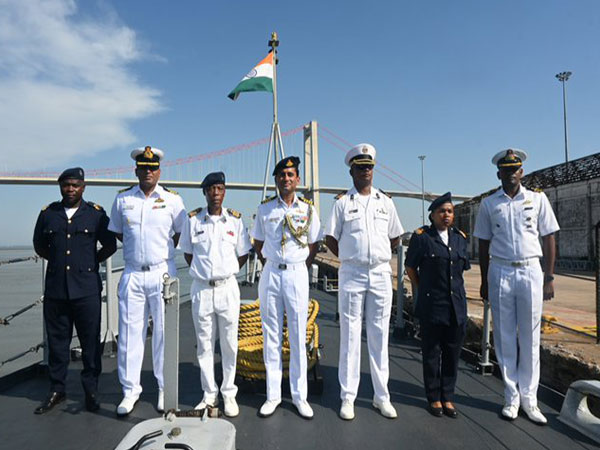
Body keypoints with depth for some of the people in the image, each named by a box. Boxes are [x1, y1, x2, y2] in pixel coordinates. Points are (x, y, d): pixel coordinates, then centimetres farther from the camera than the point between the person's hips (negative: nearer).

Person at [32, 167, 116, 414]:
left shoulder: (96, 213, 2)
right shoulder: (47, 213, 8)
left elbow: (110, 246, 7)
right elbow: (39, 245, 19)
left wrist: (90, 262, 5)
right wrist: (58, 260, 12)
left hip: (87, 289, -2)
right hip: (55, 288, 3)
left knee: (90, 341, 3)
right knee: (57, 341, 11)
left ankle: (91, 391, 17)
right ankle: (57, 390, 26)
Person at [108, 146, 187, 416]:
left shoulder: (172, 199, 0)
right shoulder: (123, 198, 7)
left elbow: (181, 232, 9)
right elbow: (117, 231, 18)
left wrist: (163, 252, 5)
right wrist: (136, 248, 9)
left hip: (162, 272, -2)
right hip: (132, 274, 2)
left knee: (164, 333, 5)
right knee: (129, 333, 5)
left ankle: (165, 389, 20)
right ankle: (130, 391, 20)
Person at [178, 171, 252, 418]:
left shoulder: (235, 219, 1)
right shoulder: (193, 219, 1)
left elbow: (243, 254, 8)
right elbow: (187, 252, 11)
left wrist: (227, 273, 3)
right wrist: (202, 272, 4)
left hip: (228, 288, 0)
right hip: (201, 289, 1)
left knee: (229, 344, 8)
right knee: (204, 345, 10)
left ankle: (229, 393, 23)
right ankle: (209, 394, 25)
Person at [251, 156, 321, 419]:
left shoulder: (307, 209, 4)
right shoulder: (265, 209, 5)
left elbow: (313, 247, 11)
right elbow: (258, 244, 13)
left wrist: (299, 269, 4)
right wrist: (272, 268, 7)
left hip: (297, 274, -1)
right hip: (270, 274, 1)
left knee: (298, 336, 4)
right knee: (271, 335, 6)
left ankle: (299, 395, 16)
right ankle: (273, 395, 18)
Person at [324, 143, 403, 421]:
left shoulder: (385, 201, 10)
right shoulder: (342, 202, 2)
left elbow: (395, 237, 18)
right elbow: (331, 238, 5)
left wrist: (380, 256, 10)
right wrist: (349, 258, 2)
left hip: (381, 275, 3)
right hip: (352, 275, -2)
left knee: (379, 336, 9)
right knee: (350, 336, 3)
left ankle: (382, 396, 20)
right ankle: (348, 397, 14)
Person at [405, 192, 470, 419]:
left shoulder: (460, 237, 9)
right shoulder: (421, 236, -6)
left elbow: (464, 267, 19)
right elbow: (410, 267, 2)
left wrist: (454, 289, 14)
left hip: (457, 306, 4)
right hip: (431, 306, -4)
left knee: (452, 353, 11)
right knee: (431, 353, 7)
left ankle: (447, 397, 25)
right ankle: (434, 398, 22)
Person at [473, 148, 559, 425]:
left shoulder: (538, 199, 6)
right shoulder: (489, 204, 7)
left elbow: (548, 239, 6)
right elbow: (484, 244, 9)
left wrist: (549, 278, 0)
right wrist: (484, 281, 7)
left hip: (531, 271, 0)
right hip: (500, 272, 1)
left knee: (530, 338, 4)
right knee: (504, 337, 5)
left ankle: (529, 398, 16)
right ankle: (511, 397, 16)